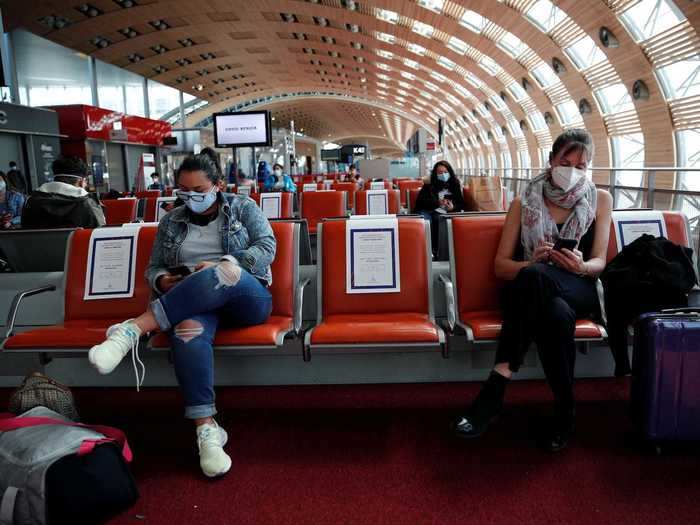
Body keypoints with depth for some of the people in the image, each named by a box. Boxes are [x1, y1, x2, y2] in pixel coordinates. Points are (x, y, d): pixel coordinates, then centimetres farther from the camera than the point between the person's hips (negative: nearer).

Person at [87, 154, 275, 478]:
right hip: (190, 303, 2)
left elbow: (266, 249, -1)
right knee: (189, 329, -38)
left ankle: (136, 327, -39)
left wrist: (220, 265, -15)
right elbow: (153, 268, 20)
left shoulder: (243, 208, 11)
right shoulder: (171, 222, 20)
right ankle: (206, 429, -37)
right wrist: (162, 280, -5)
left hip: (246, 297, -1)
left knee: (225, 273, -39)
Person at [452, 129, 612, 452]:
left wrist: (581, 267, -20)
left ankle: (499, 381, -37)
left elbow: (599, 262, 5)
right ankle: (564, 411, -28)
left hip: (578, 292, 0)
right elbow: (501, 266, 3)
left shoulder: (600, 200, 9)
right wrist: (533, 262, -19)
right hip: (529, 292, 0)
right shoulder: (525, 202, 6)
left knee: (533, 277, -37)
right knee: (556, 315, -40)